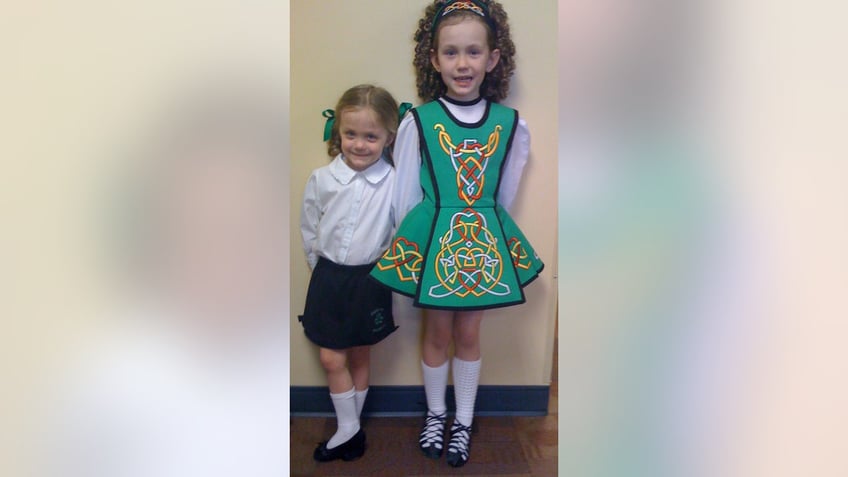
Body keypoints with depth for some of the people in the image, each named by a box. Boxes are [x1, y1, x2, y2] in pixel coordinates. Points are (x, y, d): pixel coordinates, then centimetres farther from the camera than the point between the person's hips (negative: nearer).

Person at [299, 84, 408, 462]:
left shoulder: (395, 183, -15)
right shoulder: (321, 179, -8)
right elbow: (308, 231, 4)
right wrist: (323, 269, 7)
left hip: (370, 280, -2)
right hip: (328, 277, 2)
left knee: (360, 356, 15)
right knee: (332, 358, 6)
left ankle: (351, 426, 33)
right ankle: (348, 429, 24)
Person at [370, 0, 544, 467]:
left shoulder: (512, 126, -6)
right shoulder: (417, 123, -11)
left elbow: (504, 197, 6)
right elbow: (404, 197, -2)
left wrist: (484, 231, 11)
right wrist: (411, 242, 2)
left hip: (485, 241, 1)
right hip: (432, 240, -1)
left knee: (468, 333, 14)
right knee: (437, 332, 13)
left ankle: (463, 421, 34)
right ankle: (435, 414, 37)